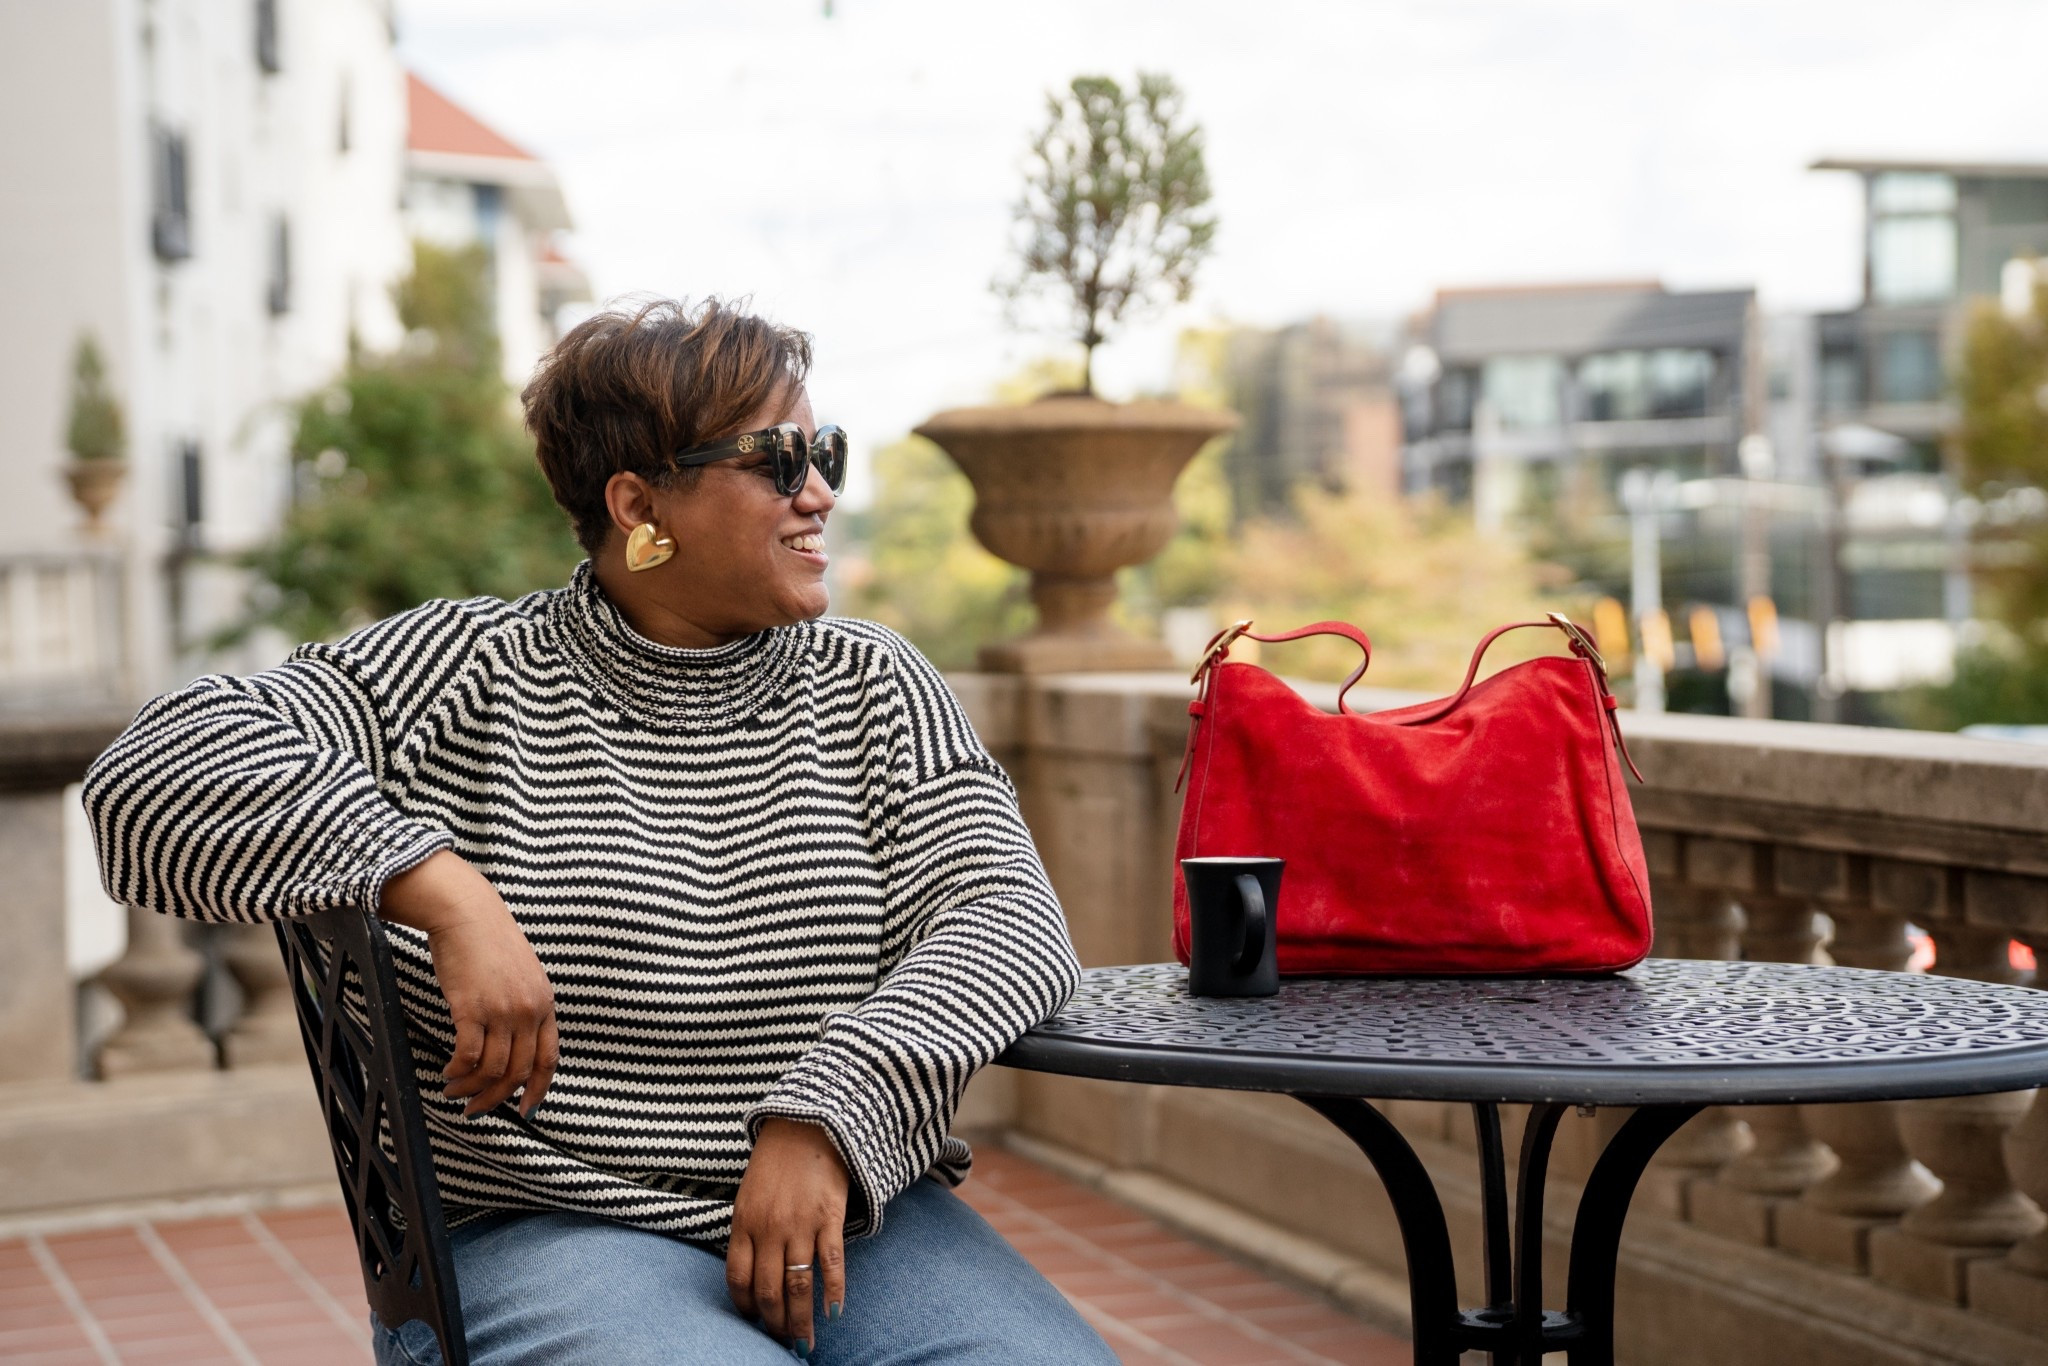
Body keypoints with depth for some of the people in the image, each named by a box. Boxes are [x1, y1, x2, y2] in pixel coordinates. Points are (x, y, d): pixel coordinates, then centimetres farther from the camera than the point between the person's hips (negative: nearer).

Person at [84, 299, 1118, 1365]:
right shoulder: (475, 677, 0)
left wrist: (827, 1110, -17)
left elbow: (1011, 914, 0)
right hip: (543, 1231, -3)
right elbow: (163, 772, -9)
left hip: (847, 1224, 4)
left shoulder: (872, 687, 11)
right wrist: (448, 891, -23)